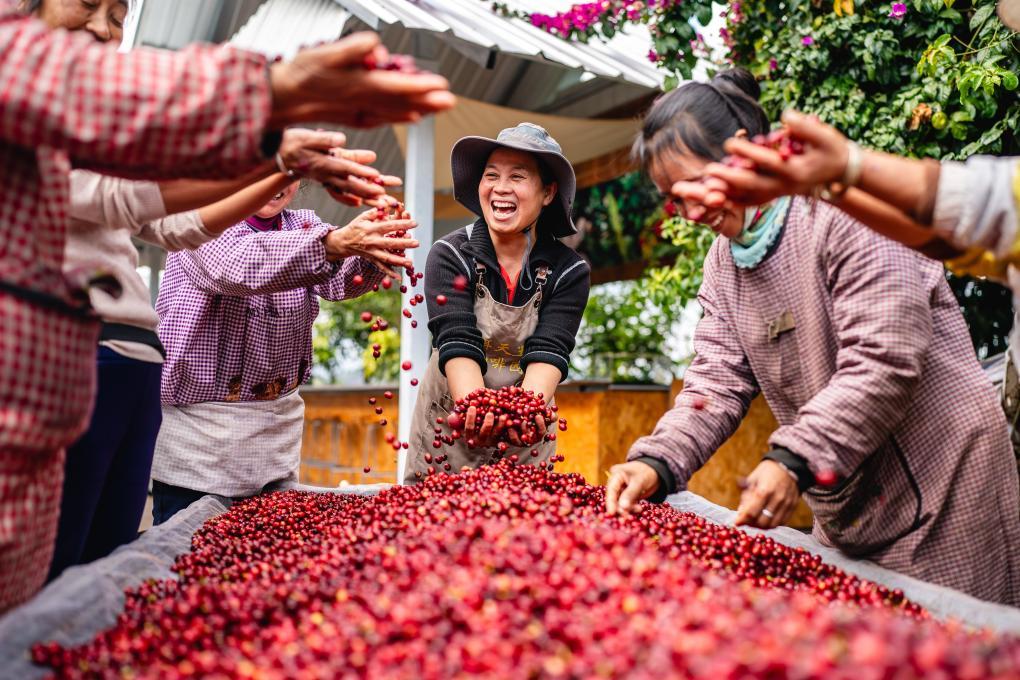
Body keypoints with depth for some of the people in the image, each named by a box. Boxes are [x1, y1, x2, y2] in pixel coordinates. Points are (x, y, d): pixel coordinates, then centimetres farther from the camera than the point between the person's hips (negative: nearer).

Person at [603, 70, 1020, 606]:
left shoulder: (843, 209, -16)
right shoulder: (724, 260, 8)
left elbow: (885, 359, -24)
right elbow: (717, 380, 2)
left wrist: (794, 460, -30)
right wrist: (656, 463, -14)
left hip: (939, 479, -7)